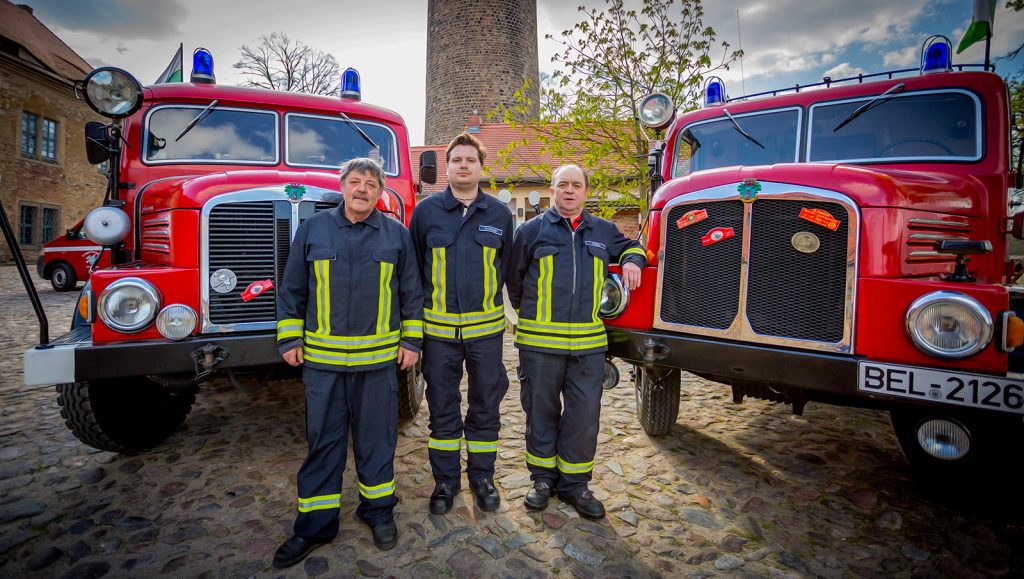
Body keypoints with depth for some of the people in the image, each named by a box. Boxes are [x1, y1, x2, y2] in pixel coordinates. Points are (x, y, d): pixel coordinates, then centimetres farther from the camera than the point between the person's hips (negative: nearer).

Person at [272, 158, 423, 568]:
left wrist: (411, 339, 3)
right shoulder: (313, 229, 5)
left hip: (379, 357, 0)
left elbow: (411, 293, 7)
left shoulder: (396, 234, 4)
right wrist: (289, 339, 4)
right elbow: (292, 289, 8)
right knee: (322, 441, 9)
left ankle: (378, 510, 30)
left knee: (376, 438, 10)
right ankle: (315, 525, 25)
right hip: (322, 357, 1)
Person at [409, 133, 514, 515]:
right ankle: (445, 480, 28)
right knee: (442, 408, 10)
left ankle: (482, 476, 29)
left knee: (485, 406, 11)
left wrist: (490, 300, 11)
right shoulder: (426, 210, 2)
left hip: (486, 328, 1)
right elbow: (413, 265, 7)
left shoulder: (500, 214, 5)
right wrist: (422, 305, 7)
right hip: (438, 328, 0)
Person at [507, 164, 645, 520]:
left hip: (589, 343, 2)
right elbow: (514, 277, 13)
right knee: (541, 411, 9)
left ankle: (574, 483, 22)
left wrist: (632, 261, 9)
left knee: (585, 414, 5)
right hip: (540, 341, -2)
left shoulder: (603, 231, 12)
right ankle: (543, 478, 28)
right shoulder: (532, 230, 4)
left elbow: (629, 247, 32)